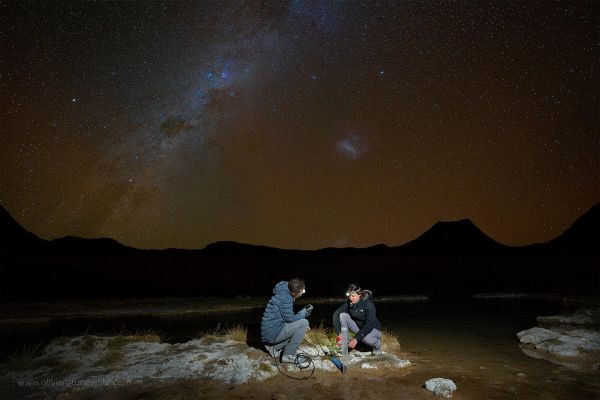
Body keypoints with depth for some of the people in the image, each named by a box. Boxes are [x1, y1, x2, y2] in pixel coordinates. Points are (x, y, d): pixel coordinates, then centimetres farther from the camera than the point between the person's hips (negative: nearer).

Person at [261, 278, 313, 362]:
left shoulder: (285, 295, 10)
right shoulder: (285, 298, -19)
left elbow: (288, 318, 20)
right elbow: (290, 319, -15)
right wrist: (305, 311, -3)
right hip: (271, 334, -9)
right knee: (304, 323, -11)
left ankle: (274, 348, 15)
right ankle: (288, 356, -6)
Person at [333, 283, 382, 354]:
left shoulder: (368, 303, -27)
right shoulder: (349, 302, -13)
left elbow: (369, 325, -33)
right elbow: (336, 314, -20)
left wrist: (356, 339, -40)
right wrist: (339, 333, -31)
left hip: (372, 328, -4)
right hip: (358, 327, 4)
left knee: (366, 338, -39)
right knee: (342, 315, -20)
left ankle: (377, 344, -2)